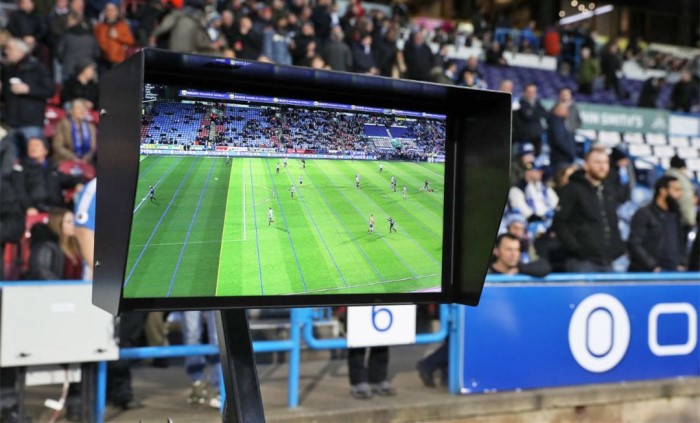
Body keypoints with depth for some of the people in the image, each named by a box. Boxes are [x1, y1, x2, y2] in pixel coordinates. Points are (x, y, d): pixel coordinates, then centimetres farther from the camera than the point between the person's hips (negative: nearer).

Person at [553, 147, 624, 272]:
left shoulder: (609, 193, 21)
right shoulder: (573, 190, -1)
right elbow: (559, 224, -7)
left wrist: (618, 248, 11)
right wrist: (575, 249, -15)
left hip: (607, 263, 7)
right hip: (582, 263, -7)